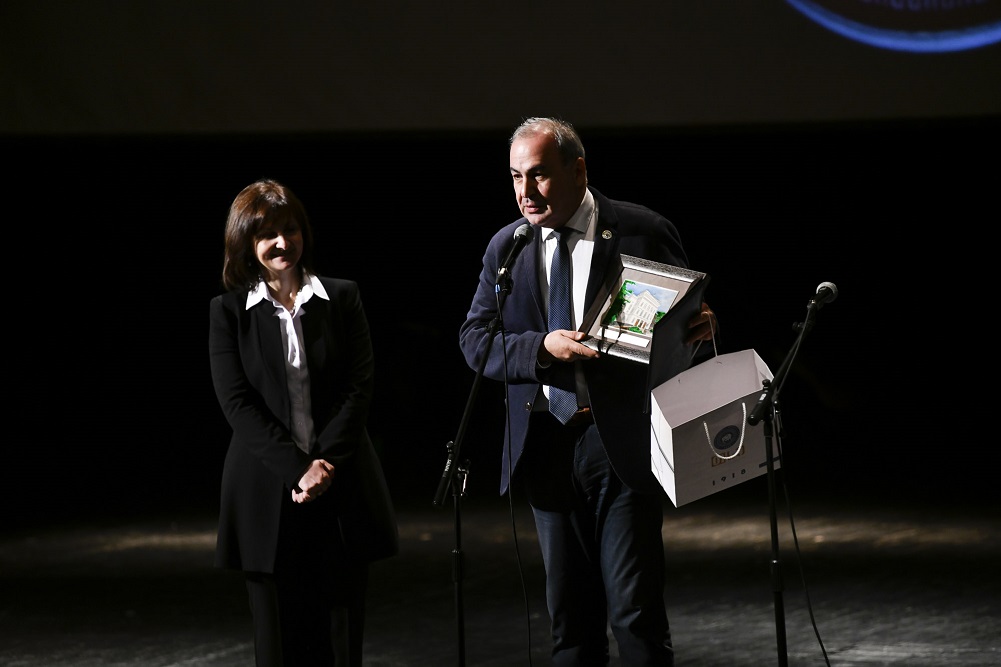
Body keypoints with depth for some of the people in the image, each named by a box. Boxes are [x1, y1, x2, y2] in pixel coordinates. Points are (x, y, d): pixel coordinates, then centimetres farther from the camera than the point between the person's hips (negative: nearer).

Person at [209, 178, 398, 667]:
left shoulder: (342, 298, 8)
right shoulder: (228, 311, 4)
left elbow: (360, 387, 1)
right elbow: (237, 403, -4)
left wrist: (326, 465, -12)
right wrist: (298, 468, -14)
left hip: (342, 493, 1)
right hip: (267, 496, -1)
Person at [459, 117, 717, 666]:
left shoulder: (642, 232, -3)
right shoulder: (507, 246, 8)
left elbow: (686, 318, 6)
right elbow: (474, 339, 4)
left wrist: (696, 329, -18)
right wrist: (542, 348, -14)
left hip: (622, 443, -4)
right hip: (547, 450, 4)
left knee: (635, 611, -7)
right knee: (570, 617, 10)